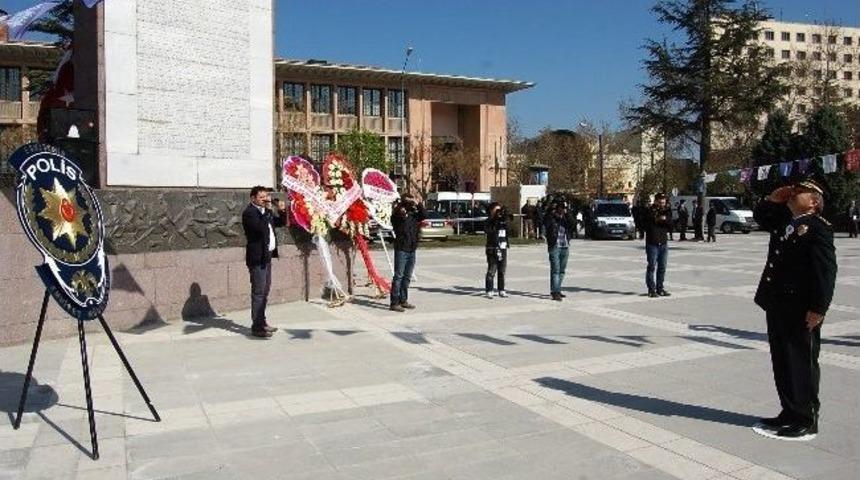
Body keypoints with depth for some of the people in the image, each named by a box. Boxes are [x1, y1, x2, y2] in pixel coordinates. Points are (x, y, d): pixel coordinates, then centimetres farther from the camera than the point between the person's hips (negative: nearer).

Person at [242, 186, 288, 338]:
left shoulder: (264, 211, 14)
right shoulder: (249, 212, -13)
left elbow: (281, 223, 21)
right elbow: (261, 227, -28)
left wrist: (282, 211, 3)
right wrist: (268, 210, -23)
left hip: (267, 256, 10)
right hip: (257, 258, -10)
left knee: (265, 291, 16)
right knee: (258, 293, -7)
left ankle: (262, 322, 25)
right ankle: (256, 327, -3)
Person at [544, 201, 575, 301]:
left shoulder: (566, 218, 11)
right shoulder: (551, 218, -3)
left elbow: (573, 224, -6)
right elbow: (545, 223, -24)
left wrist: (566, 214, -8)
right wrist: (552, 212, -21)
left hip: (565, 248, 6)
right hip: (554, 247, -5)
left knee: (562, 271, 11)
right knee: (555, 270, -10)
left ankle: (557, 290, 21)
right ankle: (555, 292, -12)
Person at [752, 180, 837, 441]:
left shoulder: (819, 227, -11)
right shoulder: (784, 220, 12)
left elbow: (826, 271, -17)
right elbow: (759, 216, 30)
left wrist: (818, 309, -21)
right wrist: (774, 198, 11)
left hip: (800, 311, -8)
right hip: (777, 306, 8)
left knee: (802, 365, 2)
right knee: (781, 363, 15)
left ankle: (806, 422, 14)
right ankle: (790, 413, 28)